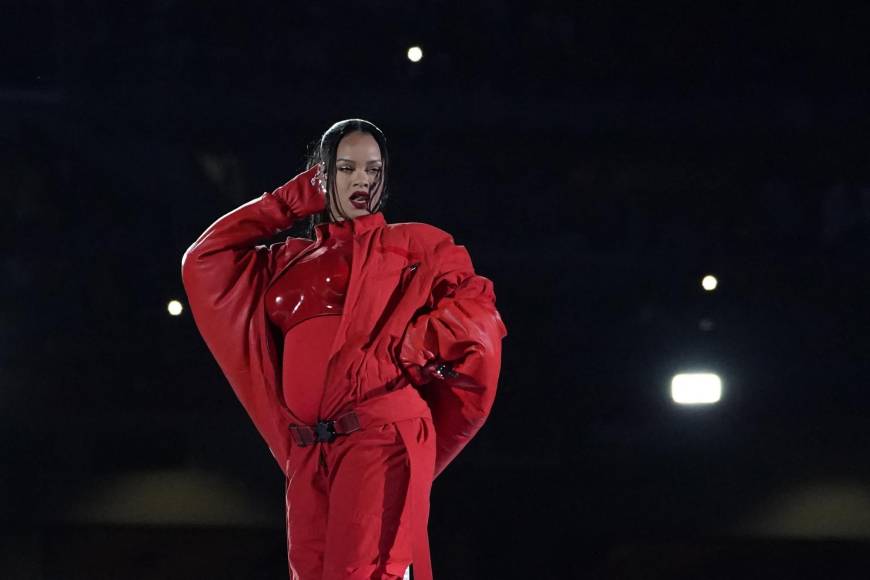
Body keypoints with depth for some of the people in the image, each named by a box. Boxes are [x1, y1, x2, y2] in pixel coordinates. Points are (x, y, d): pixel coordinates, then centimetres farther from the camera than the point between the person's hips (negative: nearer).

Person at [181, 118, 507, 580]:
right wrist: (290, 202, 22)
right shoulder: (291, 261, 24)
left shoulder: (412, 244, 12)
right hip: (308, 453, 5)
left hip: (382, 436, -5)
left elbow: (475, 305, 2)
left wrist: (402, 355, -10)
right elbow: (204, 258, 23)